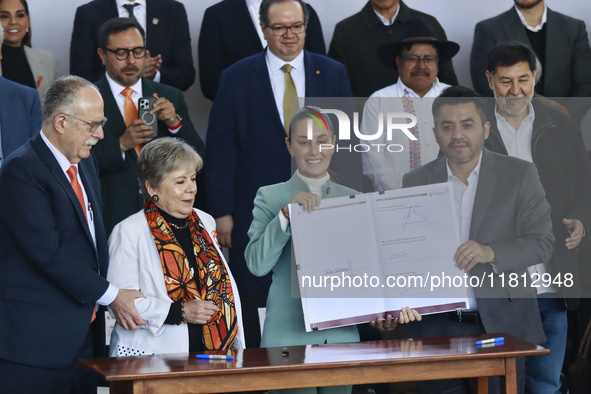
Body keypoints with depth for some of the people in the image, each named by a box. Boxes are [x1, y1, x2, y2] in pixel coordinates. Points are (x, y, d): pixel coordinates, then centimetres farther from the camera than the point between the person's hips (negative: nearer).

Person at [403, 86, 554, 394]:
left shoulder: (520, 175, 3)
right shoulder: (414, 182, 8)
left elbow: (542, 242, -4)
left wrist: (491, 252, -22)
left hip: (502, 324, -1)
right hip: (435, 328, 1)